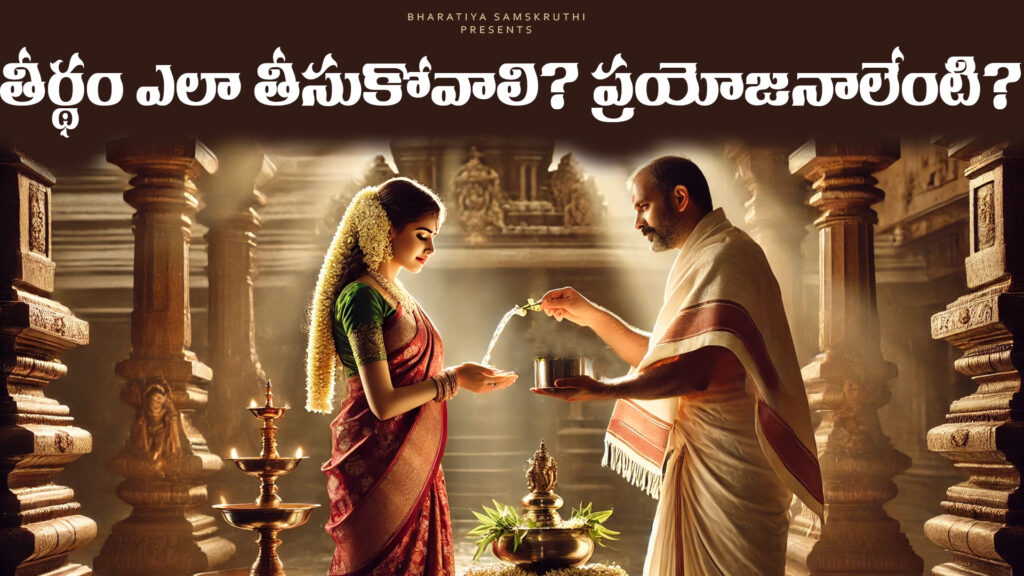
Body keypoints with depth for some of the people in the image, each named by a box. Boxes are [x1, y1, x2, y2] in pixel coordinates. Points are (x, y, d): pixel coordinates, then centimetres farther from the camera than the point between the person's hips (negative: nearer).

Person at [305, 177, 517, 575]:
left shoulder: (398, 297, 15)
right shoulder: (362, 296, -13)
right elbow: (383, 402, -18)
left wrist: (472, 377, 9)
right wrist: (453, 379, -10)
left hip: (413, 464, 9)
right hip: (380, 465, -9)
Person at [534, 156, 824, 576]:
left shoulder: (724, 257, -14)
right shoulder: (702, 259, 20)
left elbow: (698, 368, -26)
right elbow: (662, 358, 22)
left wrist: (604, 391, -30)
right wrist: (589, 314, 15)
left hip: (726, 459, -10)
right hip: (704, 458, 10)